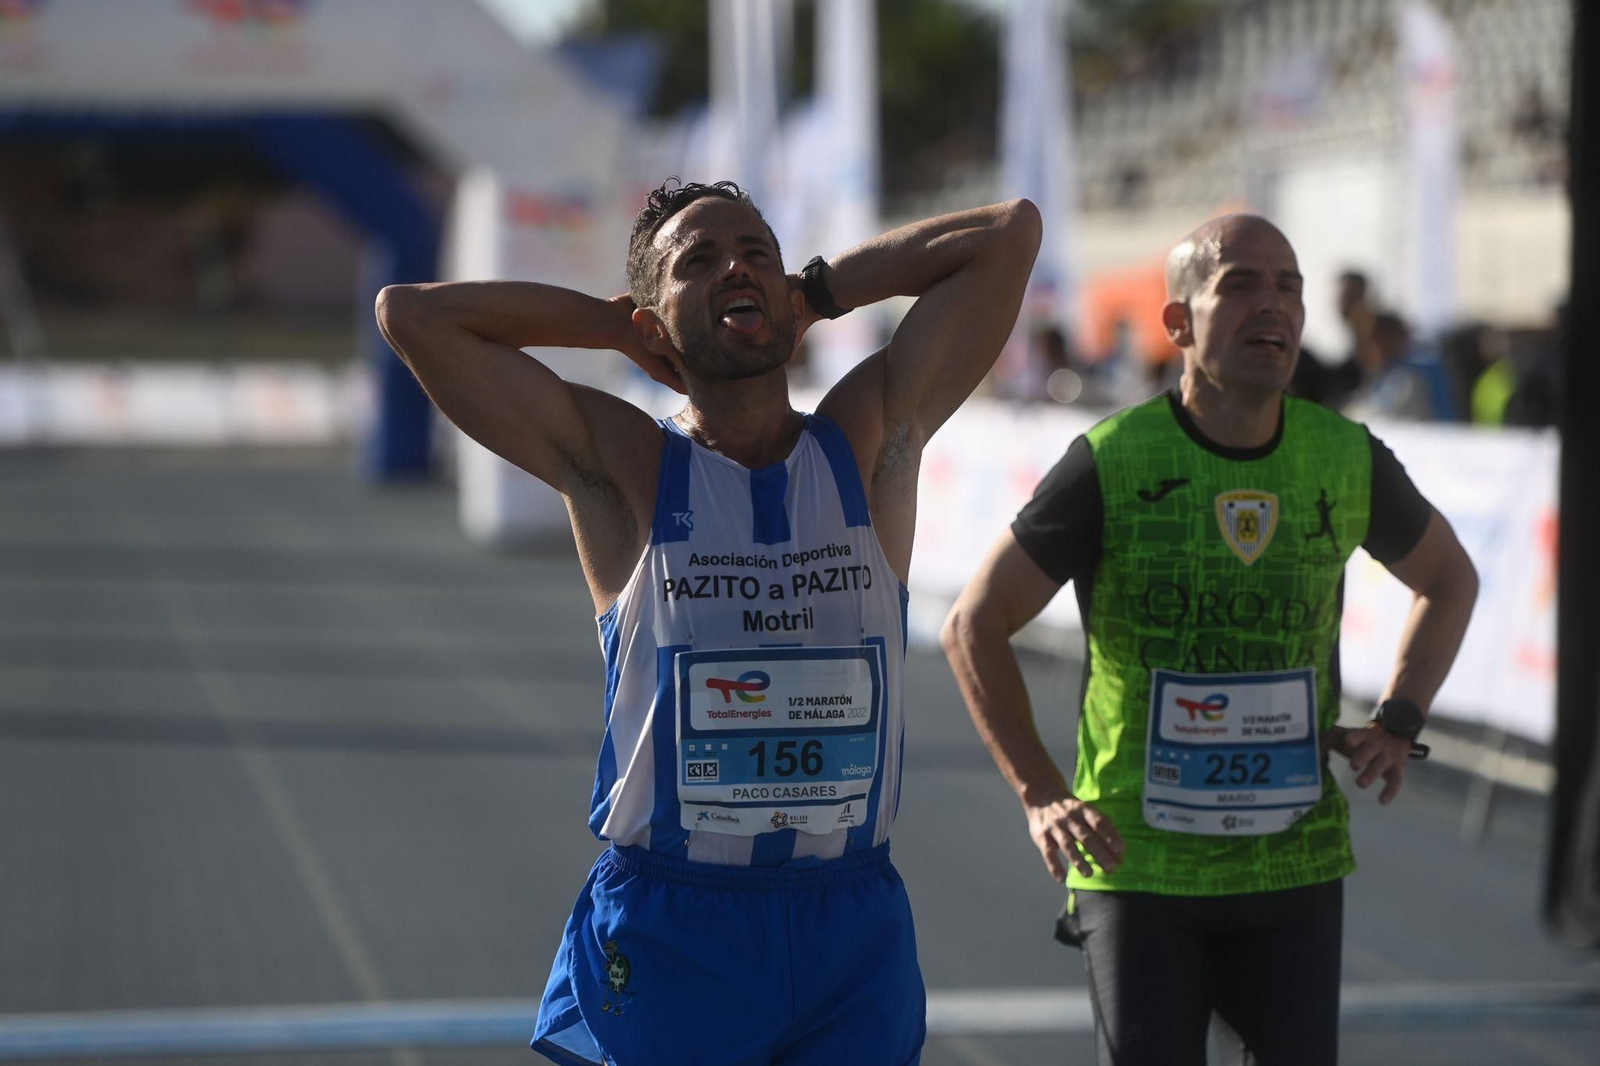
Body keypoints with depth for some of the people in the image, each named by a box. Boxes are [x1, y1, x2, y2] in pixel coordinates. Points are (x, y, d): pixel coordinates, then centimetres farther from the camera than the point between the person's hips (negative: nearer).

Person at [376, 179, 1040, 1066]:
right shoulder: (621, 467, 0)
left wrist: (819, 288, 11)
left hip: (854, 931, 2)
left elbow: (1010, 232, 5)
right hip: (664, 931, -2)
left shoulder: (870, 441, 6)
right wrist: (618, 324, 5)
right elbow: (409, 314, -5)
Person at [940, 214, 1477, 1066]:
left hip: (1296, 865, 3)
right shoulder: (1112, 465, -9)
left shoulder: (1348, 461, 1)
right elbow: (974, 625, -2)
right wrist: (1039, 793, -8)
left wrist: (1397, 723, 8)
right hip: (1139, 867, -3)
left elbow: (1449, 580, 21)